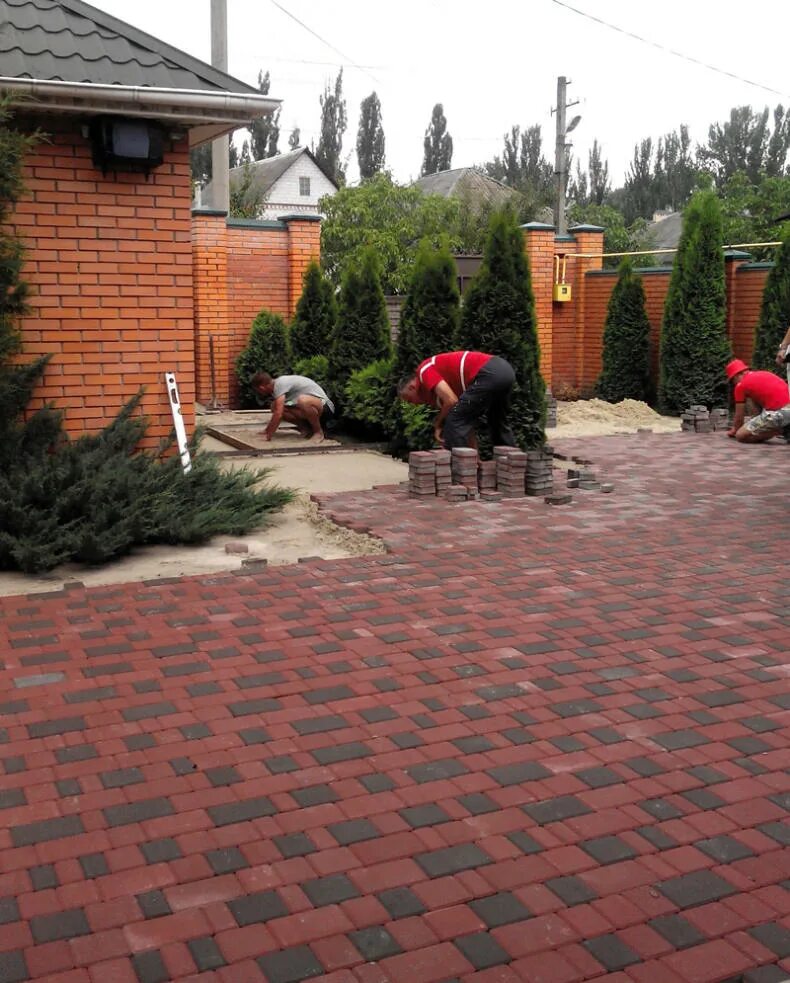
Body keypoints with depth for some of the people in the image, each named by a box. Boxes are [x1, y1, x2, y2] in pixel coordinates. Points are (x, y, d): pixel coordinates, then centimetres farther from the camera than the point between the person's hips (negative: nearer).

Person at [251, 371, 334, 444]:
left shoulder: (279, 384, -22)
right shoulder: (276, 385, 7)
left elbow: (278, 414, -27)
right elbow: (276, 411, 20)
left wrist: (268, 435, -21)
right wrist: (268, 430, 19)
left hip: (323, 405, -9)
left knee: (302, 400, -41)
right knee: (275, 407, -4)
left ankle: (318, 432, -17)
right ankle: (306, 429, 6)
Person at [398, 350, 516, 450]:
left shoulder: (424, 371, 5)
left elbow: (451, 401, -10)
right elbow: (467, 422, 31)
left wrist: (438, 424, 8)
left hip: (490, 374, -10)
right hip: (505, 369, 10)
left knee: (454, 422, 0)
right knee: (498, 423, 29)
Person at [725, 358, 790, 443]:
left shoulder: (741, 385, 4)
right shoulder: (765, 374, 26)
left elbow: (739, 416, 12)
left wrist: (734, 431, 31)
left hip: (777, 414, -8)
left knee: (740, 436, 1)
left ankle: (779, 430, -4)